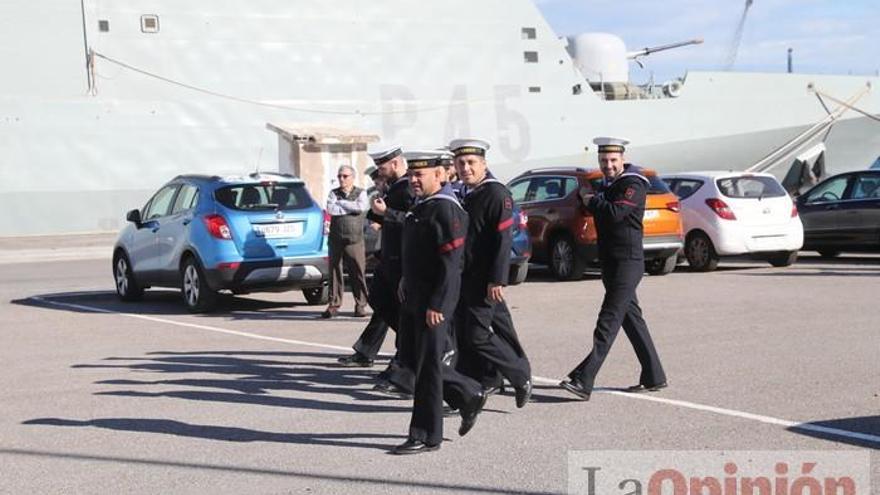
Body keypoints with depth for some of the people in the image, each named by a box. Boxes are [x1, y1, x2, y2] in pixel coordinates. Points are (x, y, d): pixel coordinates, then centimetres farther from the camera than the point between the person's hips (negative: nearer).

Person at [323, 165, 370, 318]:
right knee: (335, 272, 2)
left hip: (354, 240, -2)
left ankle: (360, 305, 6)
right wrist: (351, 208, -8)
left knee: (358, 273, -3)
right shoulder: (334, 193, 11)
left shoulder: (360, 193, 8)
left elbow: (362, 207, -13)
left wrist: (341, 203, -6)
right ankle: (334, 305, 8)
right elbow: (330, 209, -8)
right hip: (336, 239, 2)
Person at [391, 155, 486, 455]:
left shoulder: (446, 209, -17)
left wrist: (437, 305, -22)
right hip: (414, 296, 10)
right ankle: (468, 396, 27)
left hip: (435, 299, -10)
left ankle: (426, 436, 7)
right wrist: (406, 280, 16)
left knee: (427, 365, -3)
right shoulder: (422, 205, 12)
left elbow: (451, 263, -21)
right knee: (410, 356, 16)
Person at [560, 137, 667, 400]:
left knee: (609, 320, -13)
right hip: (611, 261, 10)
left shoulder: (633, 185, -12)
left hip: (627, 262, -10)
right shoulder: (609, 185, 18)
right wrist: (587, 198, 2)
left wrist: (591, 200, -10)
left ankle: (583, 380, -18)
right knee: (631, 318, 13)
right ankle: (654, 378, 21)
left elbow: (614, 213, -25)